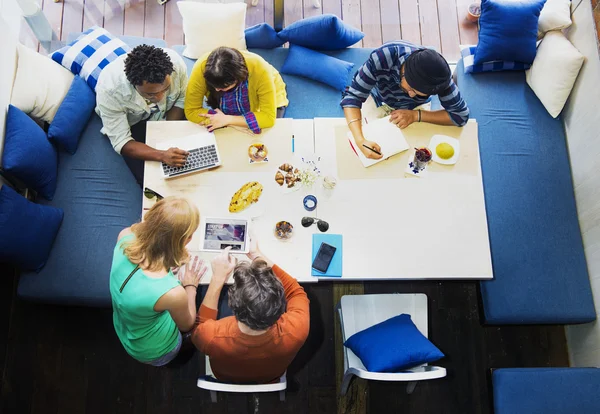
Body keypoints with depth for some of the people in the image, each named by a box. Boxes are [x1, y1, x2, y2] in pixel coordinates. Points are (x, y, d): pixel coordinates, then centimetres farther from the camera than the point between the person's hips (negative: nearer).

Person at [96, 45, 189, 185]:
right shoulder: (109, 88, -36)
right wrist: (162, 156, -48)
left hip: (167, 116, 3)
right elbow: (122, 142, -30)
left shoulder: (175, 62, -30)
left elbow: (182, 98, -9)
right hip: (131, 124, -2)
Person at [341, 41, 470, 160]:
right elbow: (352, 96, -37)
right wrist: (360, 141, -51)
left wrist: (415, 115, -36)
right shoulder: (382, 57, -42)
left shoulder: (439, 75, -35)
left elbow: (461, 114, -26)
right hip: (378, 101, 0)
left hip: (414, 107, 1)